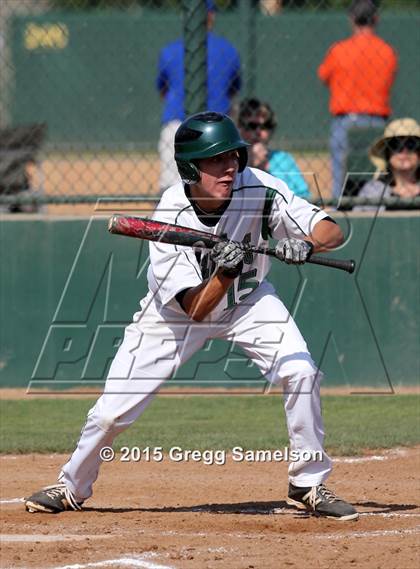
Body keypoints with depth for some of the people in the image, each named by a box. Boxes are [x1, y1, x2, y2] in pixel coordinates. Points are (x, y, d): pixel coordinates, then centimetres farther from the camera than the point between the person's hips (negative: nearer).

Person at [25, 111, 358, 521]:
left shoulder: (259, 189, -26)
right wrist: (225, 273, -49)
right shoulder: (169, 217, -31)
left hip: (247, 300, 2)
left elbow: (332, 230, -26)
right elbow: (195, 309, -31)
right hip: (176, 311, -2)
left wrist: (306, 245, -48)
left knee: (300, 372, -21)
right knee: (113, 408, -5)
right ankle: (71, 488, 23)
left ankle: (309, 485, -3)